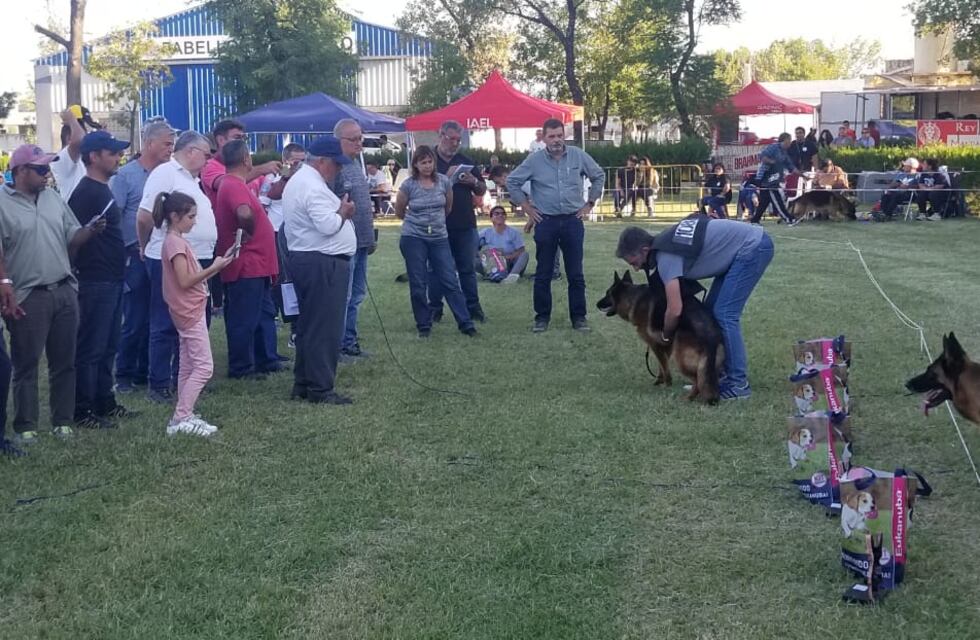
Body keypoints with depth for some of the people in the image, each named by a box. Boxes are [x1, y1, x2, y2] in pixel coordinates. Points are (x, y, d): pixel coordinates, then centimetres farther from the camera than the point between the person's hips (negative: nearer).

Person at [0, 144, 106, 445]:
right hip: (27, 297, -6)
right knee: (26, 364, 2)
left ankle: (63, 421, 19)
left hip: (64, 292, 6)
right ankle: (25, 426, 10)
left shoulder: (53, 198, 11)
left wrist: (91, 231, -8)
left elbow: (72, 238, 13)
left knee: (64, 361, 10)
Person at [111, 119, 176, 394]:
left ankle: (145, 372, 21)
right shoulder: (126, 175, -6)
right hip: (137, 257, -5)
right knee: (136, 320, -2)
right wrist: (128, 251, -13)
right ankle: (124, 375, 10)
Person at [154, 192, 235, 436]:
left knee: (188, 367, 12)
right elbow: (185, 281, -21)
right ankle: (181, 418, -10)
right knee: (204, 366, -10)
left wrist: (215, 266, 5)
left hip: (191, 311, 10)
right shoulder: (175, 243, -16)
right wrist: (214, 268, -19)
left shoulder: (177, 241, 14)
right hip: (190, 312, -10)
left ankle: (184, 416, 15)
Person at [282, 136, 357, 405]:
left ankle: (303, 383, 21)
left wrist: (338, 212, 11)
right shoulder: (314, 187, -18)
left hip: (303, 259, 11)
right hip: (323, 263, -11)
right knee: (325, 329, -7)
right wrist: (343, 213, -8)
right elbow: (327, 225, -25)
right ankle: (320, 389, -5)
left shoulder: (299, 180, 17)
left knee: (309, 326, 15)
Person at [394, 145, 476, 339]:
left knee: (450, 282, -1)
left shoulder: (444, 181, -1)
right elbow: (399, 212, 8)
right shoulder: (408, 185, -7)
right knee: (417, 285, 2)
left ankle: (465, 323, 0)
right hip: (414, 238, -1)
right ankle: (424, 326, 12)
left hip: (439, 237, 2)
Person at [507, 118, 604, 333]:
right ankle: (542, 317, 13)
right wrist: (527, 208, 4)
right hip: (545, 222, 0)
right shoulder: (534, 160, -2)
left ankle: (578, 317, 11)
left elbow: (599, 176, 14)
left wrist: (589, 204, 9)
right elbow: (512, 182, 6)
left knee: (575, 273, 4)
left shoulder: (578, 156, 1)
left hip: (573, 220, 1)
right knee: (543, 274, 4)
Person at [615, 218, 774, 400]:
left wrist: (666, 337, -5)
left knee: (724, 314, -12)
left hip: (753, 247, -10)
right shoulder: (665, 242, 7)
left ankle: (738, 384, -8)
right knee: (711, 310, 11)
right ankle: (721, 374, 17)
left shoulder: (666, 256, -21)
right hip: (747, 247, 10)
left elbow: (675, 310, -24)